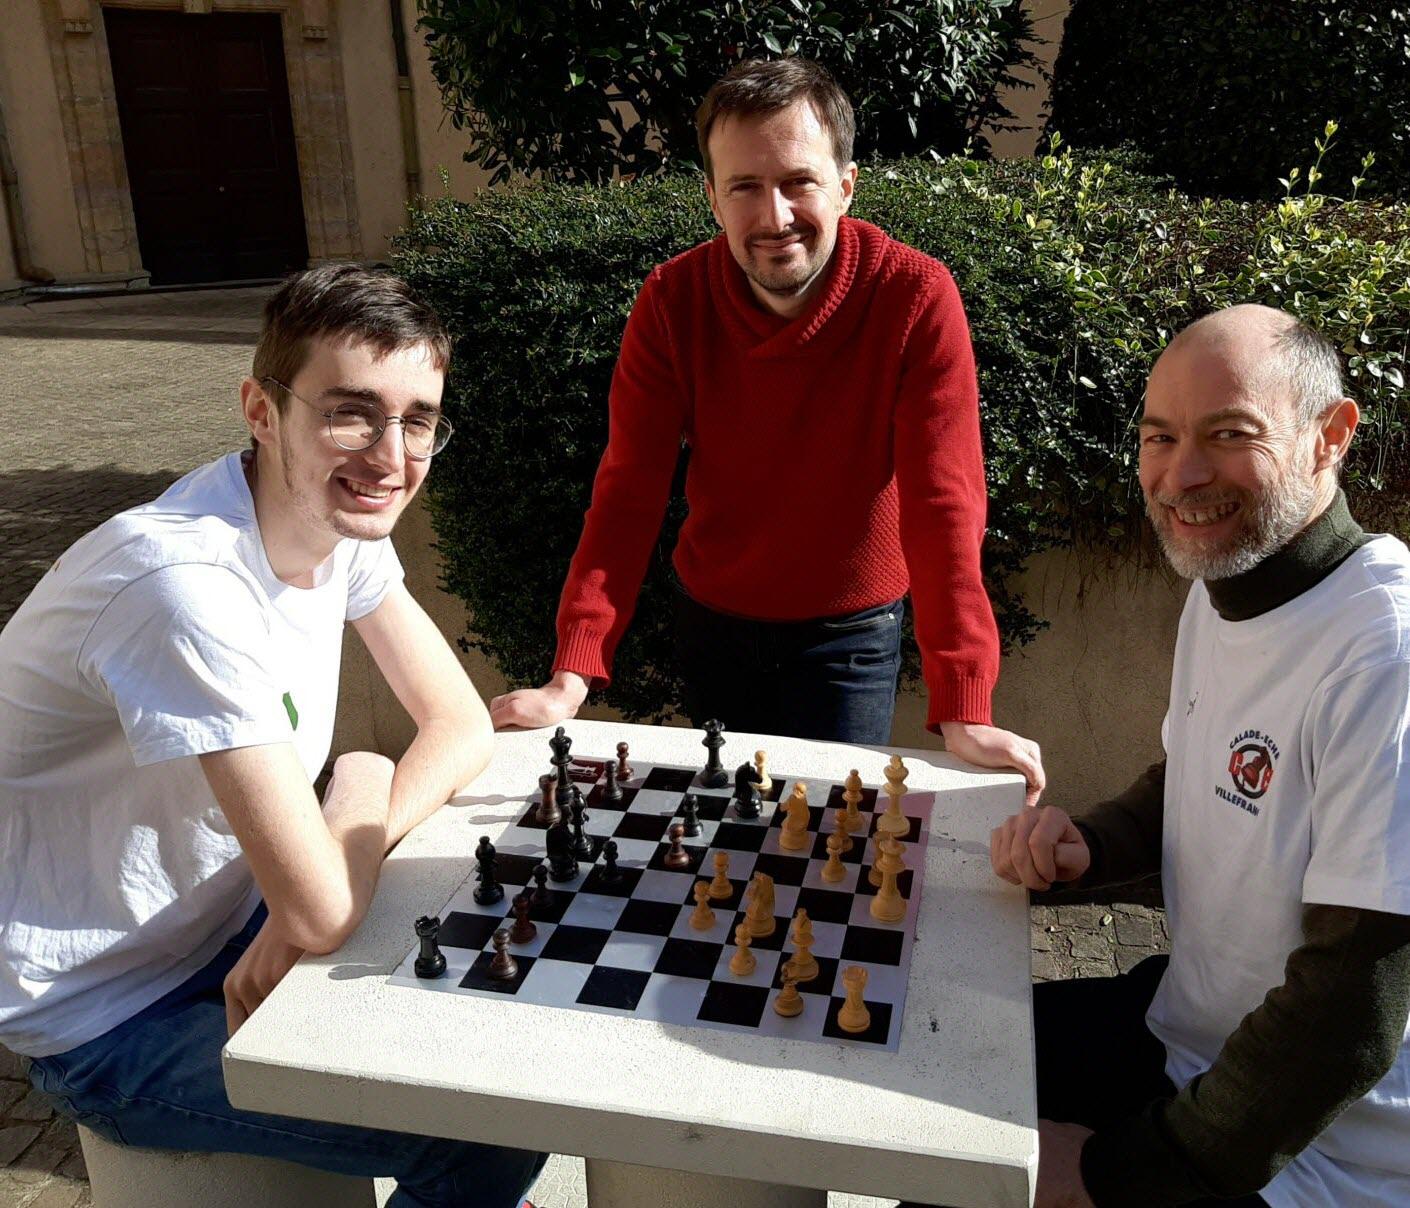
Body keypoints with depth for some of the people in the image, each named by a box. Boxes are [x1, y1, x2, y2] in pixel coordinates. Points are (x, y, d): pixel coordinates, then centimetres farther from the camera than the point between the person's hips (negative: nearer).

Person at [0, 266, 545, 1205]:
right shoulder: (187, 581, -33)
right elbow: (322, 911, -34)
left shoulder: (338, 519, -7)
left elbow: (463, 727, -3)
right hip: (111, 1020, -7)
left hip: (234, 930, 8)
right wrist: (360, 787, -12)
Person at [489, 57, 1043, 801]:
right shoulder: (673, 301, -15)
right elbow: (629, 495, -15)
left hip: (853, 635, -2)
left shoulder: (916, 298, -21)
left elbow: (943, 508, -24)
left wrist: (963, 714, -31)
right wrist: (572, 678, -24)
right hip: (712, 624, 3)